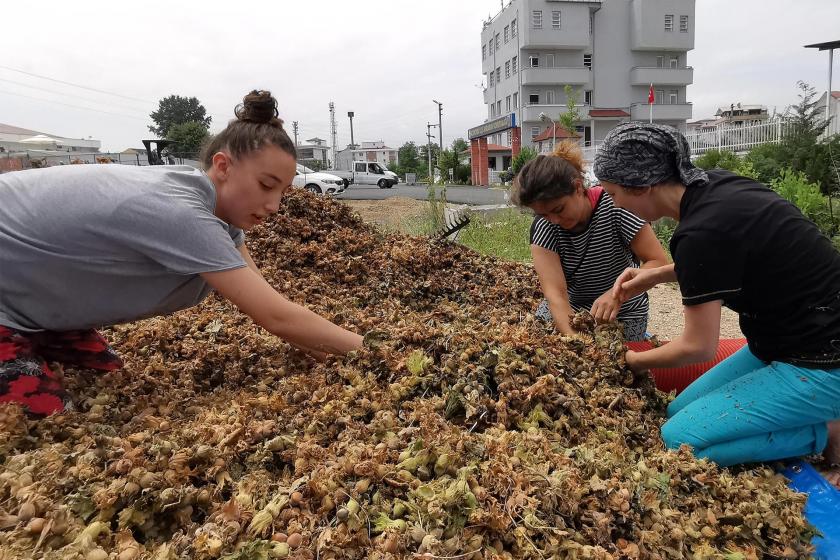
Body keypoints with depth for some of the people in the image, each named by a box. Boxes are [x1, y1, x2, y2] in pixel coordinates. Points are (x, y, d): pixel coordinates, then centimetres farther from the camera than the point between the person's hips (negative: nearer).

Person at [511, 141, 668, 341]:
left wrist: (616, 294, -38)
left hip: (622, 314, -1)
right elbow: (555, 293, -25)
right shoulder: (543, 228, -17)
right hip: (567, 309, 2)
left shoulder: (614, 205, -22)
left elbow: (659, 261, -21)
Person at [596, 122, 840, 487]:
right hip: (790, 341, 9)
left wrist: (632, 361, 1)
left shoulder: (699, 233, -28)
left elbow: (698, 347, -17)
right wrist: (655, 275, 8)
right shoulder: (713, 184, -1)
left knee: (679, 438, -14)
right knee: (678, 411, 10)